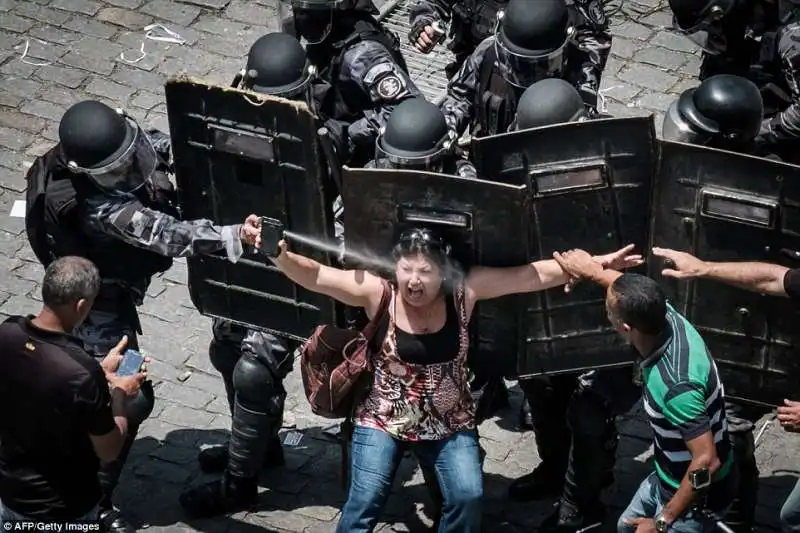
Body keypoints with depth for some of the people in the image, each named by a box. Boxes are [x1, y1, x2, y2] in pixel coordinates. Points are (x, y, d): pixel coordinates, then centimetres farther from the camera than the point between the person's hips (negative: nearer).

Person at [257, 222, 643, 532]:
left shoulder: (464, 290, -11)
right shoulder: (377, 291, -15)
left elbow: (534, 276, -12)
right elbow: (315, 276, -21)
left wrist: (598, 264, -17)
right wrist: (277, 253, -40)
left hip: (450, 423, 2)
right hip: (383, 420, -2)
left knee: (467, 498, -12)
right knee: (364, 502, -11)